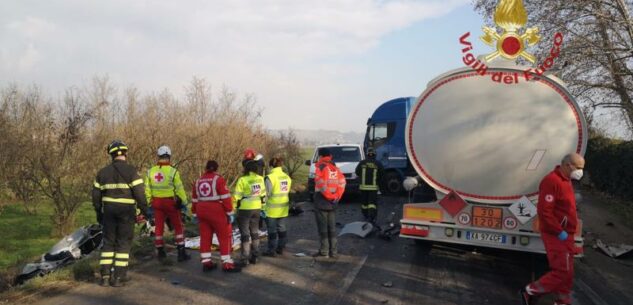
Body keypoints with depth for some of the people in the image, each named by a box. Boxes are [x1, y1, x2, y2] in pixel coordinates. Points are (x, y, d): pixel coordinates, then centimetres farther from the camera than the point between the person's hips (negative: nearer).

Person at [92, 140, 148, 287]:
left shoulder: (103, 172, 7)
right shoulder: (130, 171, -8)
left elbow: (96, 195, 11)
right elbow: (139, 193, -13)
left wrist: (99, 213, 21)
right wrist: (144, 210, -3)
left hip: (109, 210, 4)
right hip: (126, 210, -4)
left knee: (108, 242, 14)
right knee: (123, 242, 4)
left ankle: (105, 276, 13)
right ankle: (118, 277, 4)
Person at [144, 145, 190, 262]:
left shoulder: (150, 171, 1)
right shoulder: (172, 171, -14)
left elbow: (147, 189, 5)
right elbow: (179, 189, -12)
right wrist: (184, 202, -1)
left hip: (156, 202, 4)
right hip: (170, 202, -4)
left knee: (159, 227, 14)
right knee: (178, 227, 5)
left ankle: (160, 252, 23)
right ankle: (181, 253, 4)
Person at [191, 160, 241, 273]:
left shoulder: (198, 181, 11)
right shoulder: (218, 179, -9)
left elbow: (194, 200, 14)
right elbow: (226, 198, -14)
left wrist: (196, 214, 22)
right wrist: (230, 213, -10)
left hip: (202, 212, 6)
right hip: (216, 211, -6)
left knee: (205, 237, 13)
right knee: (225, 236, 0)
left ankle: (206, 262, 15)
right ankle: (227, 264, 0)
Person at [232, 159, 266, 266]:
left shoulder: (242, 180, -15)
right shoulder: (260, 179, 2)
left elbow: (236, 197, -14)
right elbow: (263, 195, 9)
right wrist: (262, 207, 19)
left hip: (245, 209, -5)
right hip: (256, 209, 5)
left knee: (245, 234, 3)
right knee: (255, 232, 16)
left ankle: (245, 259, 4)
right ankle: (254, 257, 21)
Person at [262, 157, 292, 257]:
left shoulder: (270, 177, -17)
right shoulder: (287, 177, 3)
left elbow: (266, 193, -16)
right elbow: (287, 191, 4)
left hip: (272, 209, -6)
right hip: (283, 208, 6)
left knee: (272, 230, 4)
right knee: (282, 228, 15)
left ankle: (271, 250, 11)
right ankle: (280, 248, 24)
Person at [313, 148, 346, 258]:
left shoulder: (320, 167, -7)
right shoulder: (335, 168, 12)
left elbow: (321, 183, -20)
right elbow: (342, 182, 3)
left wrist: (327, 194, -11)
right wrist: (337, 196, 1)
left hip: (321, 202, -6)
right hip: (333, 203, 6)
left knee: (323, 227, 1)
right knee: (332, 227, 11)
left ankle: (324, 250, 2)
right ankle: (333, 251, 12)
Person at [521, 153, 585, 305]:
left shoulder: (565, 181, 13)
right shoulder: (552, 181, -20)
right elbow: (544, 211, -26)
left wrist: (567, 232, 13)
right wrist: (559, 232, -22)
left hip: (565, 235, 10)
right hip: (556, 236, -10)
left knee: (566, 272, 14)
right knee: (562, 271, -7)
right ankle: (530, 291, 7)